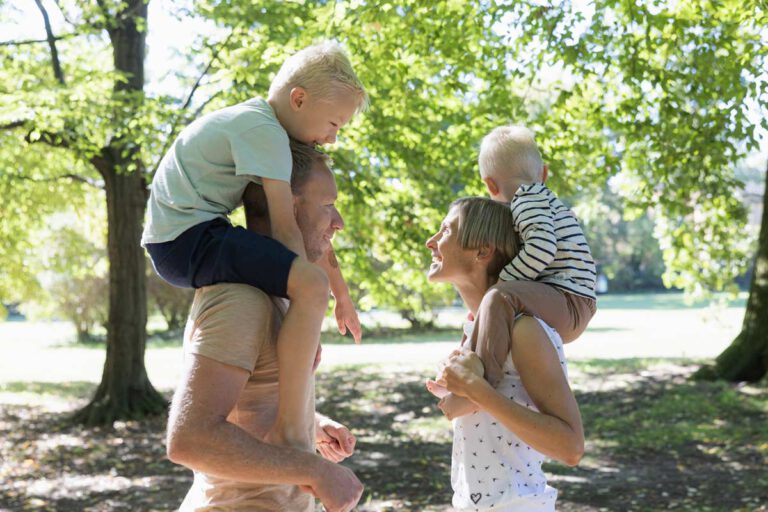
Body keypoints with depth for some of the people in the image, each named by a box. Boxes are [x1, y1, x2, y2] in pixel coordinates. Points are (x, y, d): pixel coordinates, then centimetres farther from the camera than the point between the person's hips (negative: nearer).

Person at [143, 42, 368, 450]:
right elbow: (287, 228, -18)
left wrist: (341, 293, 15)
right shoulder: (265, 132, -13)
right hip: (189, 236, -11)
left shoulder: (254, 122, 18)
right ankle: (288, 431, -25)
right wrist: (309, 295, -14)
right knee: (310, 284, -26)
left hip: (172, 240, 11)